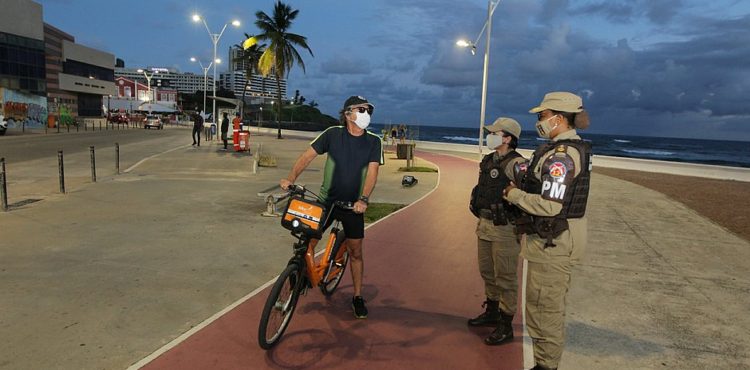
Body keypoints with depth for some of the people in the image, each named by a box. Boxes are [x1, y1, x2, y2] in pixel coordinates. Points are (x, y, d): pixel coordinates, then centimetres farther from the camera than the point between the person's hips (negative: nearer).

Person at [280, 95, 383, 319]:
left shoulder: (373, 141, -4)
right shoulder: (333, 134, -6)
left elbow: (372, 172, -12)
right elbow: (308, 155, -8)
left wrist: (363, 199, -27)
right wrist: (291, 178, -21)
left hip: (353, 205, 0)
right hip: (326, 200, 0)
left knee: (355, 252, 6)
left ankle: (358, 297, 22)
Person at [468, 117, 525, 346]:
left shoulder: (515, 164, -18)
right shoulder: (488, 161, 9)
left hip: (504, 229, -9)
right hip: (485, 225, 9)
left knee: (505, 278, 2)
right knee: (487, 273, 21)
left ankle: (506, 326, 14)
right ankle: (491, 312, 39)